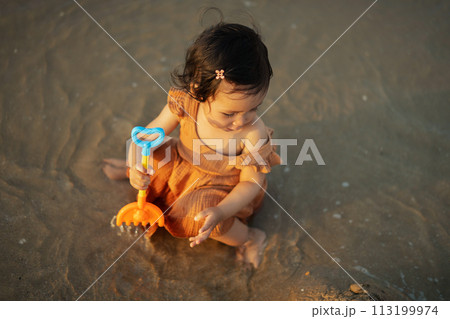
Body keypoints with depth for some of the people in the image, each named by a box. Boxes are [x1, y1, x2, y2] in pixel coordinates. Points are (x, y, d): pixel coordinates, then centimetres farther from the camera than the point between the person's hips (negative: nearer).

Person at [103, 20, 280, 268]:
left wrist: (221, 213, -37)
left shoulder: (254, 135, -35)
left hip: (223, 187, -4)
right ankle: (127, 171, 40)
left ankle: (250, 238, 1)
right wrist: (136, 166, -33)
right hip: (184, 164, 4)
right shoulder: (185, 103, -28)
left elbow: (251, 182, -23)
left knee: (198, 214, -28)